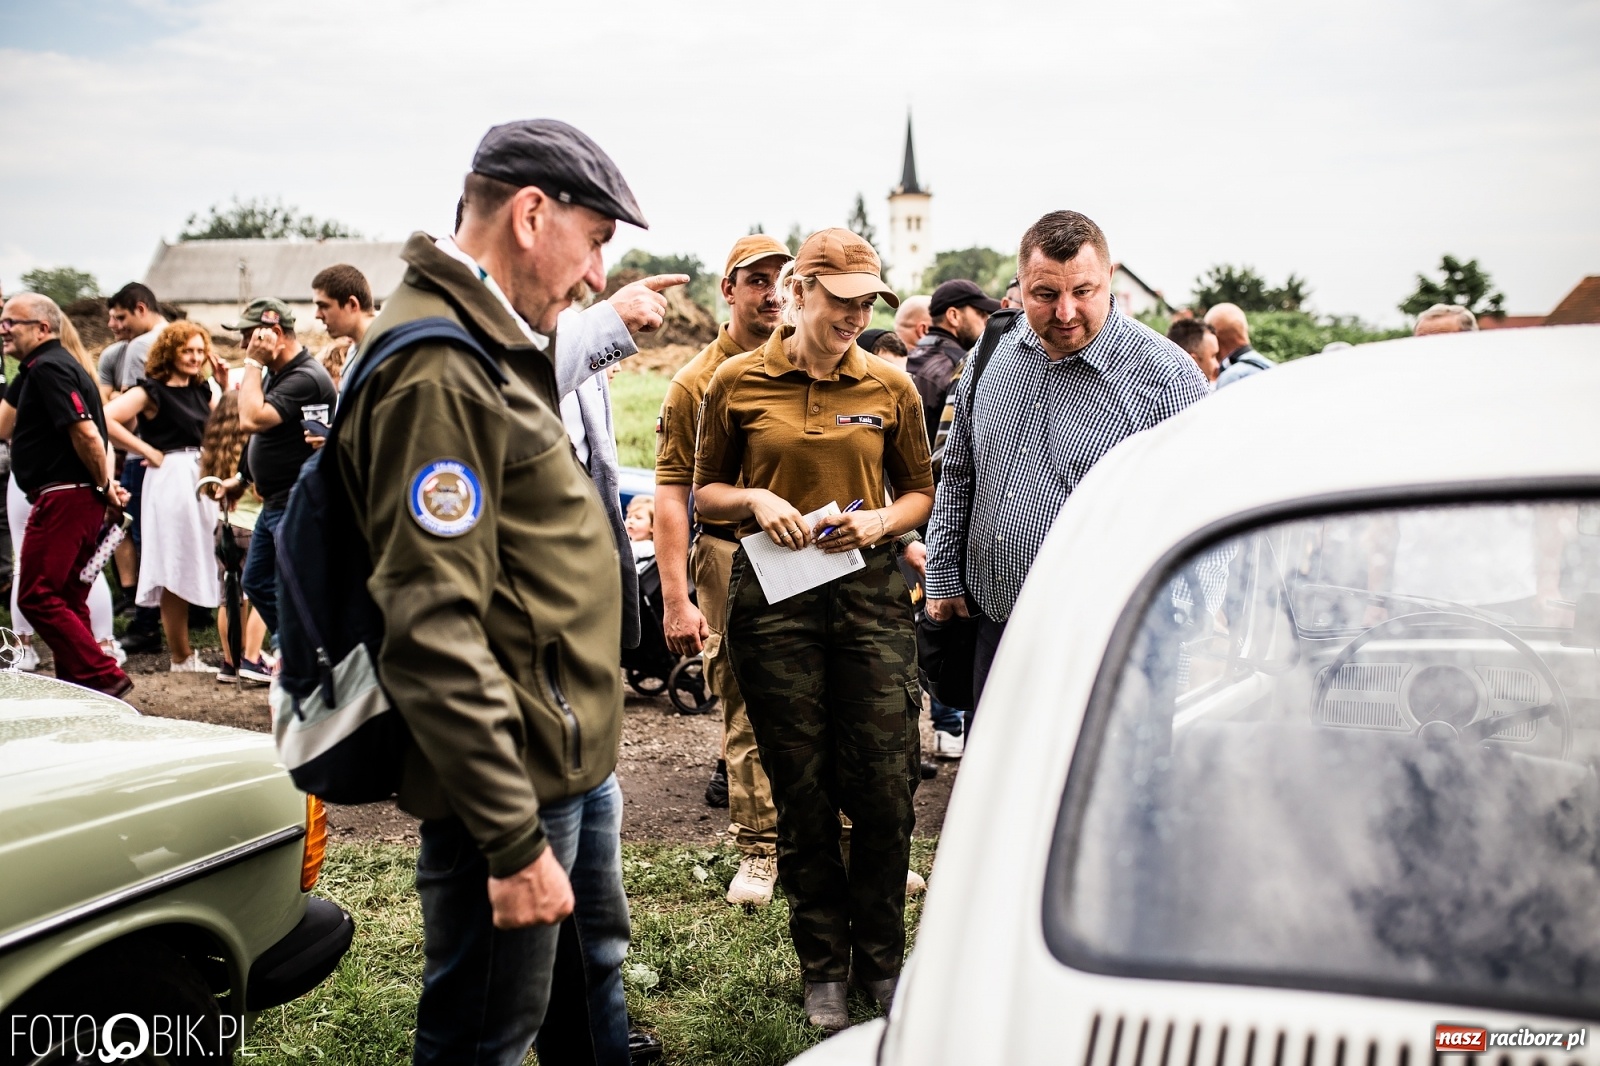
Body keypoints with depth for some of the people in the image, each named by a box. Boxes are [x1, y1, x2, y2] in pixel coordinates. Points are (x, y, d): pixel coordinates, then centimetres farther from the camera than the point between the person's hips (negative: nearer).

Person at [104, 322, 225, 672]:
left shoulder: (202, 390, 14)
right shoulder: (151, 391, -6)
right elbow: (106, 419, -17)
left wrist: (226, 382, 6)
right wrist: (149, 452, -14)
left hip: (204, 479, 7)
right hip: (171, 479, -6)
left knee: (195, 566, 8)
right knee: (175, 570, 0)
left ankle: (186, 654, 16)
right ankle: (181, 656, 7)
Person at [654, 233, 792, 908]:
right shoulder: (696, 382, 0)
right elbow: (672, 493, -3)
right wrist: (675, 599, -10)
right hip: (732, 556, -2)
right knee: (744, 708, 5)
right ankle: (758, 846, 18)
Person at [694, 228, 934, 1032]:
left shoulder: (891, 387, 5)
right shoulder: (738, 383, 1)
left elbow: (920, 490, 14)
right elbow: (705, 490, 10)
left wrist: (883, 520, -7)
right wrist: (756, 500, -10)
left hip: (870, 592, 1)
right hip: (773, 598, -1)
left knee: (886, 789, 1)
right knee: (802, 793, 7)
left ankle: (881, 958, 23)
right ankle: (823, 968, 25)